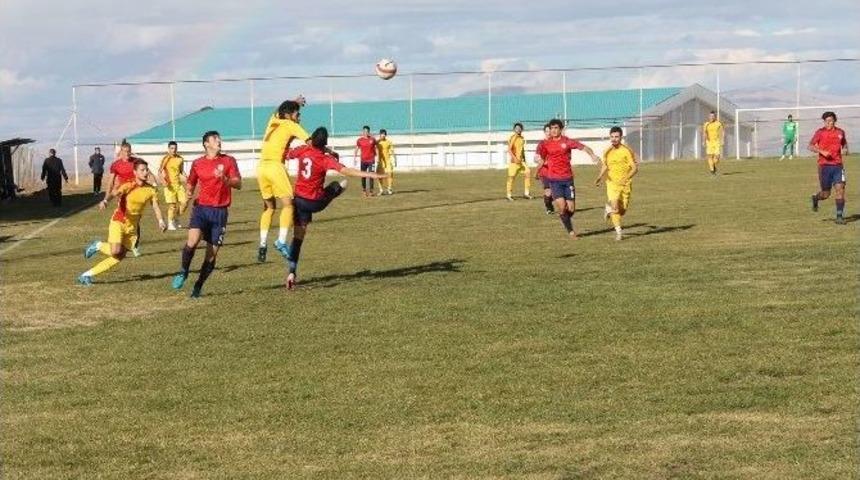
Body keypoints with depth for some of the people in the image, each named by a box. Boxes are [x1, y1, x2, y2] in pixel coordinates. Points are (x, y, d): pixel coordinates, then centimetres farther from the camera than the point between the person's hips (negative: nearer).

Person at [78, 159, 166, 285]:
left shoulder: (150, 190, -1)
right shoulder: (128, 186, -15)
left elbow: (155, 206, 0)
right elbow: (113, 193, -30)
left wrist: (160, 221, -18)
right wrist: (105, 201, -51)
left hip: (132, 227, 5)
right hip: (118, 222, -5)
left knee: (119, 258, 2)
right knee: (115, 251, -26)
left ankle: (87, 275, 12)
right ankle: (98, 246, 8)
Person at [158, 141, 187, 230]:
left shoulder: (180, 159, 8)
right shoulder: (165, 159, -5)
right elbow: (160, 171, -8)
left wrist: (184, 178, 2)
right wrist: (163, 181, -24)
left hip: (179, 184, 5)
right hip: (169, 185, -5)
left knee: (184, 202, -2)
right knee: (172, 205, -7)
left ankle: (175, 219, 18)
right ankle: (170, 223, 8)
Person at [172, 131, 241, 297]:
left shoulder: (229, 161, 4)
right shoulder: (198, 163, 8)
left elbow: (238, 184, -3)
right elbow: (190, 183, 22)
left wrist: (225, 179, -22)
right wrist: (188, 193, 0)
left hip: (220, 211, 0)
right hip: (201, 208, 0)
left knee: (212, 254, 1)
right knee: (192, 240, -26)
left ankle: (198, 286, 19)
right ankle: (183, 272, -2)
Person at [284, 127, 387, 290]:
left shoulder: (303, 150, -5)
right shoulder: (326, 159, -16)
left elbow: (289, 154, 16)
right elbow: (346, 171, -28)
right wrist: (371, 175, -32)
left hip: (299, 200, 4)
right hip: (316, 202, -4)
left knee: (298, 237, 6)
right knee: (342, 184, 19)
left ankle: (291, 273, -5)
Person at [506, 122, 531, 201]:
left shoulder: (522, 138, 13)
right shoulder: (512, 138, -10)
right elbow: (509, 150, -18)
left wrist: (524, 159, 23)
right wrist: (514, 158, -28)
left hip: (521, 161, 7)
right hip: (514, 161, -7)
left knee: (527, 174, -3)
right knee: (511, 177, -3)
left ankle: (526, 193, 4)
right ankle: (509, 195, 6)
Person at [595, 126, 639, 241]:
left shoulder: (627, 151, -8)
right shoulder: (607, 152, 5)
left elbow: (635, 168, -10)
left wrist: (627, 178, -24)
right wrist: (599, 178, 6)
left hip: (625, 184, -1)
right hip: (612, 183, 1)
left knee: (622, 211, 7)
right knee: (615, 207, -20)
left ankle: (609, 209, 40)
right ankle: (618, 231, -6)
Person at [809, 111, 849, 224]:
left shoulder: (840, 132, 8)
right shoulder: (820, 132, -2)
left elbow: (844, 143, 25)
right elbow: (810, 146, -2)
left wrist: (845, 149, 3)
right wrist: (821, 151, -18)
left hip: (837, 165, 2)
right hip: (824, 165, -2)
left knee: (840, 189, -11)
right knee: (826, 194, 3)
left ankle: (840, 216, -5)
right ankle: (816, 198, 39)